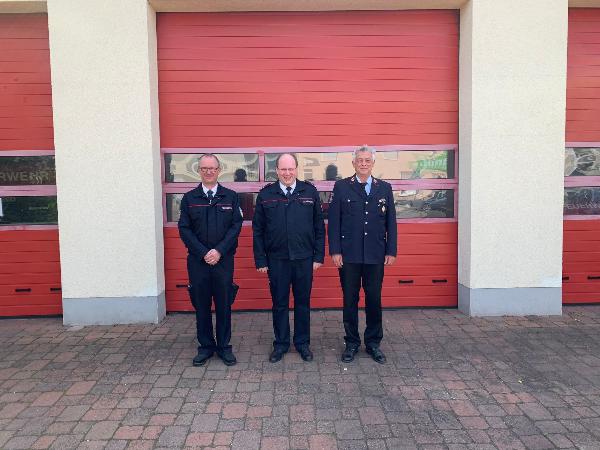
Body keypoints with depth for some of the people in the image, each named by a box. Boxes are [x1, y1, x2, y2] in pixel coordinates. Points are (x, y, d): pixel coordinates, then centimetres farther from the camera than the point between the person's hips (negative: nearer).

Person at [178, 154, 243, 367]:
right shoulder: (189, 198, 5)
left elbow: (236, 225, -2)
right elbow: (184, 229, 0)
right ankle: (206, 346, 23)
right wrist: (203, 253, -10)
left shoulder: (230, 196, 4)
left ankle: (224, 346, 20)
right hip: (197, 260, 1)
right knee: (201, 304, 8)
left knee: (224, 303, 6)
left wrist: (219, 251, -12)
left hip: (224, 259, 0)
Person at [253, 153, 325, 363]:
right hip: (276, 259, 0)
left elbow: (319, 227, 3)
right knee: (279, 304, 11)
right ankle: (281, 343, 27)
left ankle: (302, 343, 28)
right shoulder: (265, 195, 1)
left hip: (304, 258, 0)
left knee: (303, 302, 12)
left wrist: (319, 256, -1)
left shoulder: (310, 192, 2)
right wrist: (260, 260, -2)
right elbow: (258, 230, 2)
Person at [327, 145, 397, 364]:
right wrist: (335, 251, -6)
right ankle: (351, 343, 22)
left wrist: (391, 251, 3)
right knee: (350, 300, 7)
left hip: (375, 255, 2)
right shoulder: (341, 187, 2)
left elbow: (391, 222, 8)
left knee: (374, 300, 9)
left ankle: (373, 343, 24)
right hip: (349, 255, -1)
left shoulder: (384, 188, 8)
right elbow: (333, 221, -1)